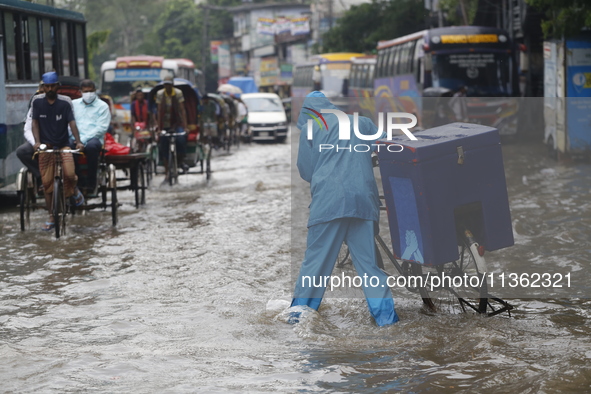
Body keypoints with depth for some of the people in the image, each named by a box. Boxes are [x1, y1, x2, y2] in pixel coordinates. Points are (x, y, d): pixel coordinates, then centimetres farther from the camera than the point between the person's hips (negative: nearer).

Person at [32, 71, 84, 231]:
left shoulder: (65, 102, -5)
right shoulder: (37, 101, -1)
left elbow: (72, 122, -9)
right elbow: (35, 122, 0)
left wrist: (78, 141, -22)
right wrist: (37, 141, -14)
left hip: (63, 146, -1)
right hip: (45, 147, 2)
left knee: (69, 174, -23)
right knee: (47, 183, 2)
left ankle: (74, 190, 13)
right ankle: (51, 217, 14)